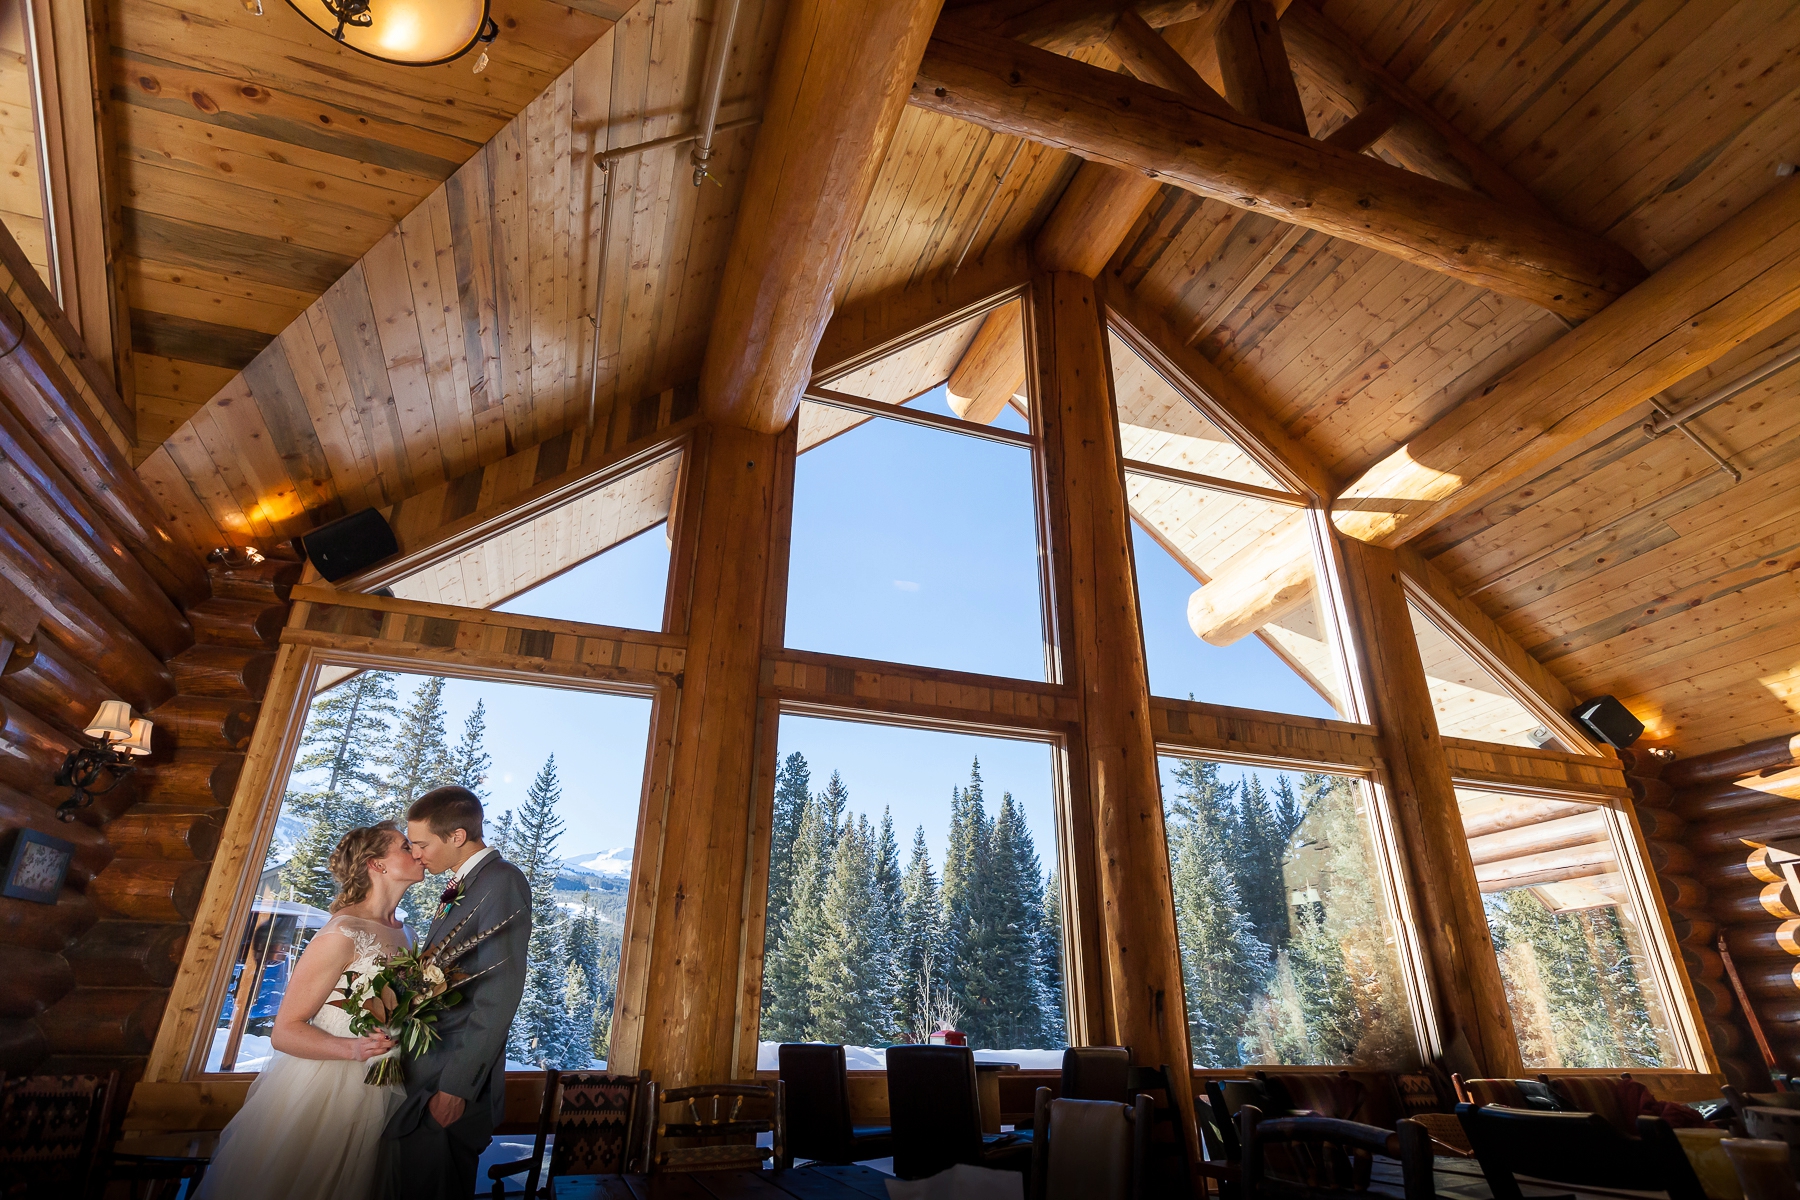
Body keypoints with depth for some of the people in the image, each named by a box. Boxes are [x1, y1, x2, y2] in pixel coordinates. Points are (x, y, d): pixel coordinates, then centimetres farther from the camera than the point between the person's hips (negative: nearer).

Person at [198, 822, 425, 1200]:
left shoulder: (403, 934, 5)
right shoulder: (342, 935, -19)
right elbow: (285, 1031, -17)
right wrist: (352, 1048, -30)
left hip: (374, 1095, 7)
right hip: (324, 1090, -7)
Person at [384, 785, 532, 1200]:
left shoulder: (502, 882, -18)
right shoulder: (460, 887, 13)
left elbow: (499, 995, -22)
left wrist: (456, 1087, -20)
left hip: (451, 1077, -9)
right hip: (424, 1071, 9)